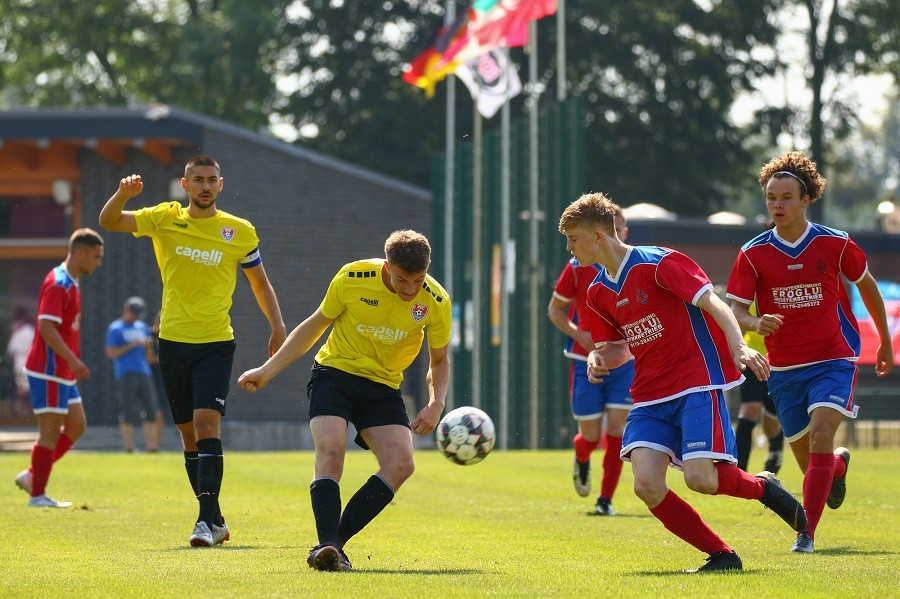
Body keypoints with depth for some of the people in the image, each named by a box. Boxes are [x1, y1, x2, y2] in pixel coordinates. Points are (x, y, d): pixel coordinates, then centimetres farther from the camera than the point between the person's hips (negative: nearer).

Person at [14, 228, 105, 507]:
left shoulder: (71, 284, 15)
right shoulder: (58, 284, -16)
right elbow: (46, 327, -25)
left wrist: (73, 363, 21)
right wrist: (72, 360, -29)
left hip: (63, 372, 10)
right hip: (49, 371, -10)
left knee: (76, 426, 11)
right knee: (50, 432, -5)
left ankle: (32, 476, 17)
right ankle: (37, 494, 2)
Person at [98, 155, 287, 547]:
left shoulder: (240, 232, 2)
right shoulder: (165, 220, 3)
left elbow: (260, 283, 14)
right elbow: (108, 221, -5)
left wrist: (278, 328, 3)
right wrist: (123, 193, -25)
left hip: (216, 343, -2)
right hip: (173, 340, 2)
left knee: (206, 422, -19)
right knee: (189, 434, 8)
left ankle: (207, 519, -21)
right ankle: (215, 519, 20)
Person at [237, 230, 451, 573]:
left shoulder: (436, 301, -10)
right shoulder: (353, 279, -13)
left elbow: (439, 361, 7)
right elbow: (315, 326, 4)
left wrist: (436, 405, -12)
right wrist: (267, 371, 3)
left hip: (383, 387, 2)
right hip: (334, 374, -2)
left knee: (400, 464, -18)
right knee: (330, 449, -27)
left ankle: (334, 544, -13)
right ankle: (326, 544, -32)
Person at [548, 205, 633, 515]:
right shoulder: (577, 267, -2)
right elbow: (554, 309, 7)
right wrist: (578, 333, -10)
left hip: (624, 362, 1)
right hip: (586, 361, -1)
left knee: (616, 428, -9)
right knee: (591, 435, 1)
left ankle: (606, 499, -2)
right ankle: (581, 460, 38)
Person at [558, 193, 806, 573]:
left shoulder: (658, 263, -10)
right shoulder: (598, 293, 12)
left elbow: (713, 304, -16)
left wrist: (739, 348, -33)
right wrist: (599, 358, -2)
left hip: (697, 384, -6)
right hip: (650, 396, 6)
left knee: (700, 479, -22)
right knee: (647, 486, -16)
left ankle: (763, 488, 11)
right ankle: (721, 555, -1)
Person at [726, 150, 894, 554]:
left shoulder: (834, 244, -4)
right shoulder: (753, 254, -4)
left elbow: (866, 285, 12)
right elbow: (735, 309, -5)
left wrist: (886, 344, 19)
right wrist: (756, 323, -30)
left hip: (833, 359, -2)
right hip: (784, 368, 2)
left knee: (821, 434, -24)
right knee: (809, 463, 8)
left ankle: (807, 533, -22)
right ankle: (839, 465, 47)